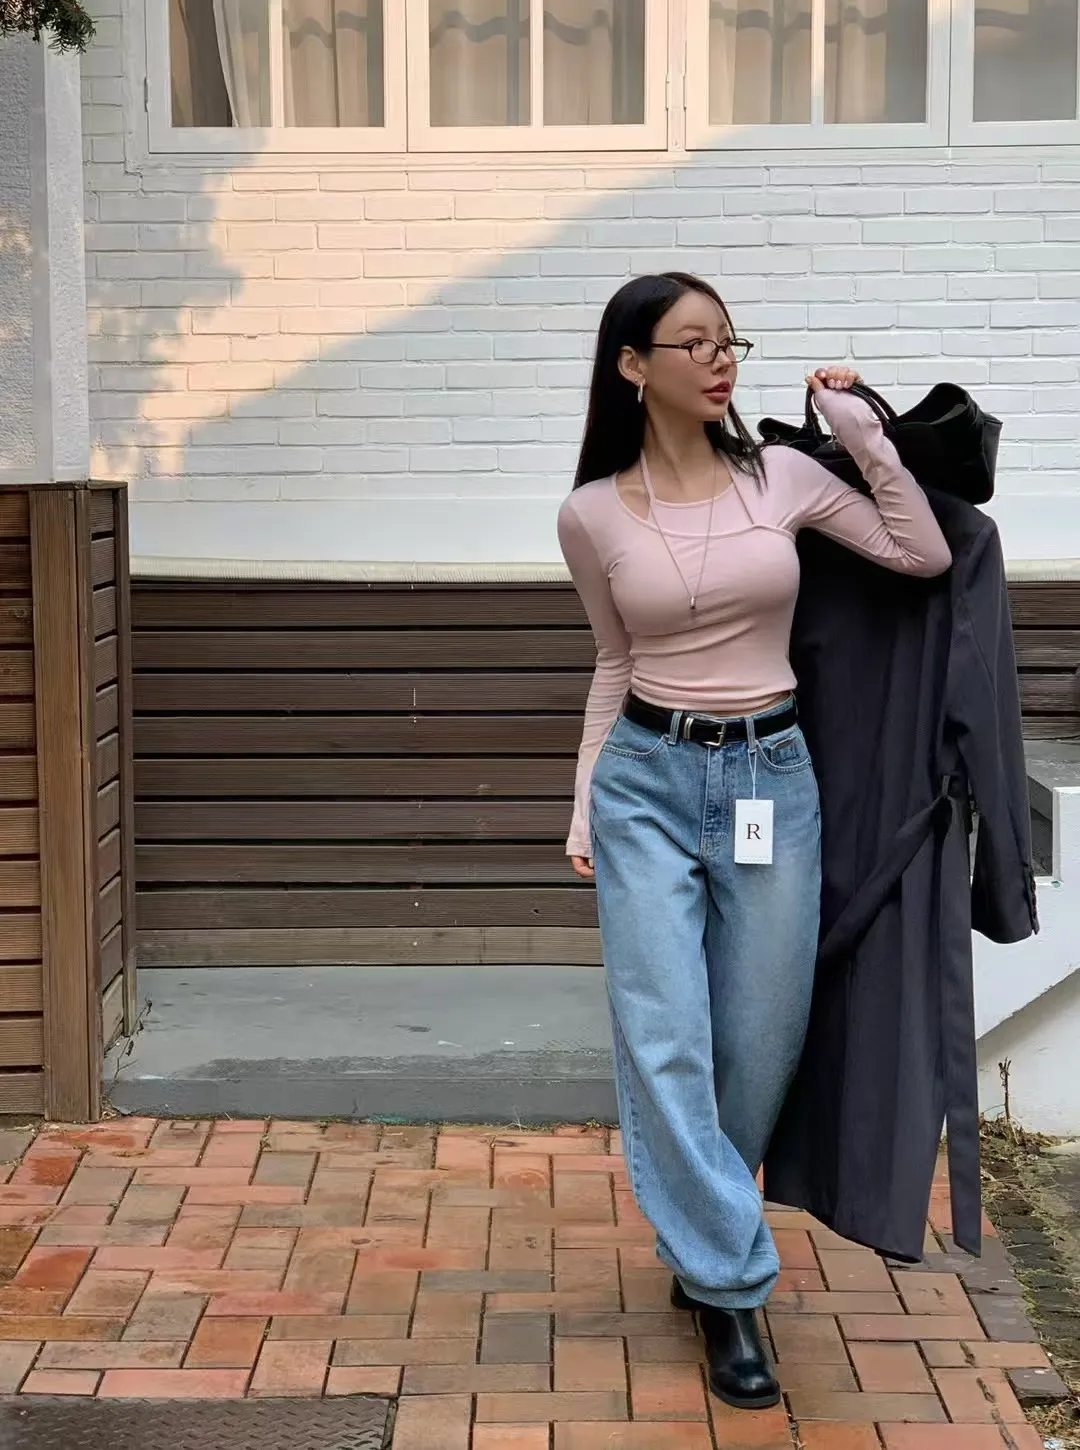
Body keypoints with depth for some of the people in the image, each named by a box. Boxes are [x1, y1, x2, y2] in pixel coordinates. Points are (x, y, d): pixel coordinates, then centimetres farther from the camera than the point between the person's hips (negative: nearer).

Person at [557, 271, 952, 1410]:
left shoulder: (781, 478, 2)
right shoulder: (592, 514, 0)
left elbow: (925, 558, 1)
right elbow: (615, 664, 10)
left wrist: (864, 434, -2)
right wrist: (583, 802, 10)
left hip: (771, 778, 1)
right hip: (647, 780, -1)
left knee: (759, 1044, 8)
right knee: (665, 1043, -7)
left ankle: (700, 1240, 32)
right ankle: (728, 1286, 6)